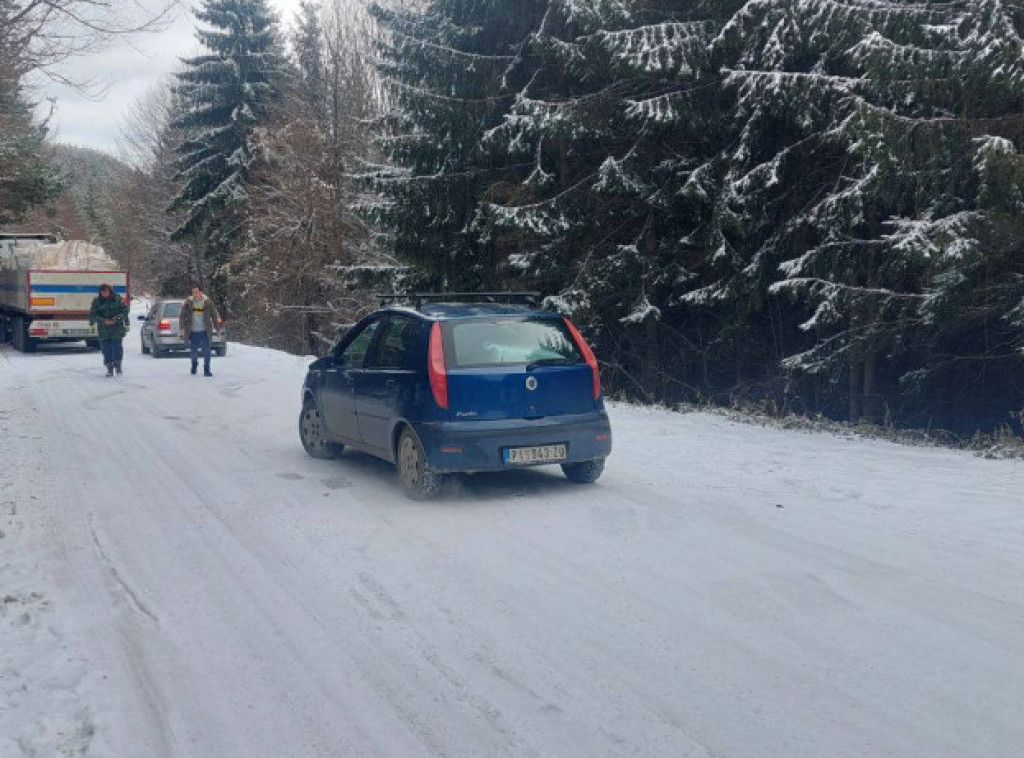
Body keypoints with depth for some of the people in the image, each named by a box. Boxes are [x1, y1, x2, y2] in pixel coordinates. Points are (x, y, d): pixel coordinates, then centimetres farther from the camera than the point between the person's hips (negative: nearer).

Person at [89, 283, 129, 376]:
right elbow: (93, 314, -2)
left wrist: (118, 318, -17)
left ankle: (118, 365, 15)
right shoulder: (96, 301, 2)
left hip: (117, 328, -1)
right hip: (103, 329, 1)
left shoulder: (117, 299, 0)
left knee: (117, 347, -6)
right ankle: (110, 369, 10)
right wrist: (103, 321, -16)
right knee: (106, 349, 2)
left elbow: (125, 310, 1)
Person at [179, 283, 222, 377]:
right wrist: (182, 328, -4)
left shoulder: (208, 302, -1)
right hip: (192, 332, 1)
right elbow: (183, 316, 4)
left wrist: (217, 329, 5)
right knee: (193, 351, 9)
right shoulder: (188, 302, 1)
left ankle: (206, 370, 9)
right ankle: (194, 364, 38)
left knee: (206, 351, -2)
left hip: (205, 332, -1)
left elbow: (214, 316, 5)